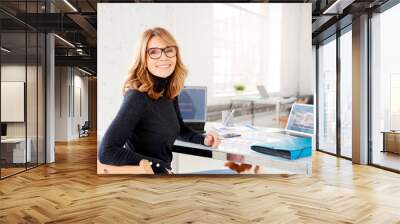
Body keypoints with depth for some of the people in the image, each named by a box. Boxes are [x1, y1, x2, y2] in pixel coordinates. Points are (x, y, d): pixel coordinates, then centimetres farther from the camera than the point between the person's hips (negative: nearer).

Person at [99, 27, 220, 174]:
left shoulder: (169, 92, -1)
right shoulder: (138, 97, -22)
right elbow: (106, 152, -26)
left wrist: (203, 139, -1)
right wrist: (158, 165, -22)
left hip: (165, 171, 7)